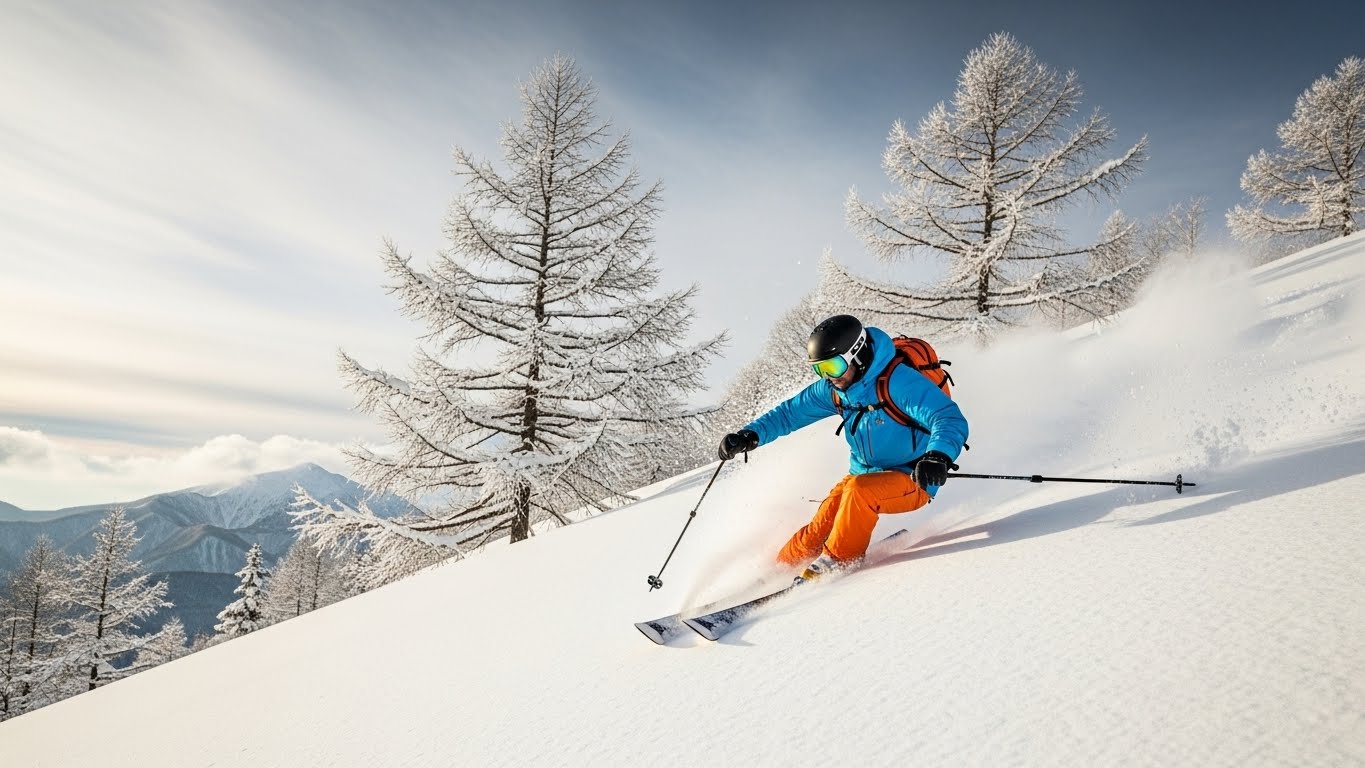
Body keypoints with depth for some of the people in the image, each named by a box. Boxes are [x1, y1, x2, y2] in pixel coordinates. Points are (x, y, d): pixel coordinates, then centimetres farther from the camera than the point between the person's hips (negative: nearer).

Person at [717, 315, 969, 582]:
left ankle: (838, 561, -13)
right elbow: (790, 412, 6)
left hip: (913, 480, -6)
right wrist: (751, 434, -9)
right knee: (821, 527, -10)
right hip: (864, 475, 6)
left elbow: (950, 419, -31)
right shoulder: (833, 389, -3)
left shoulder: (898, 381, -25)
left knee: (859, 489, -32)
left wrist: (938, 456, -52)